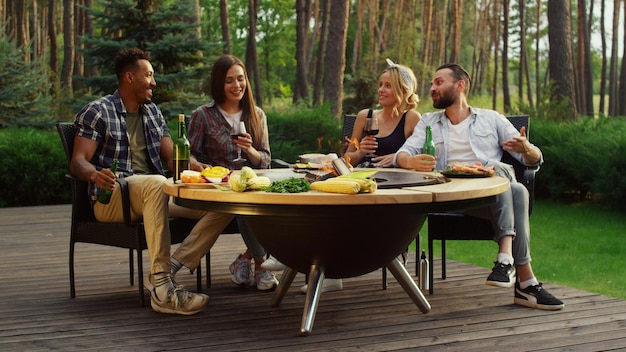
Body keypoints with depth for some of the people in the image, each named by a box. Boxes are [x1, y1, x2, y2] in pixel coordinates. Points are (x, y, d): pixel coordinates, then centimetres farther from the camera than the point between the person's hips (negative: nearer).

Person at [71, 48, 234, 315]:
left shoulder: (152, 112, 21)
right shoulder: (97, 112, 1)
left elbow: (174, 157, 16)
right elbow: (78, 162, -8)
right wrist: (94, 175, -32)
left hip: (152, 194, 7)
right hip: (111, 196, -7)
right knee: (157, 183, -41)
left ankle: (174, 265, -28)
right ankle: (162, 287, -43)